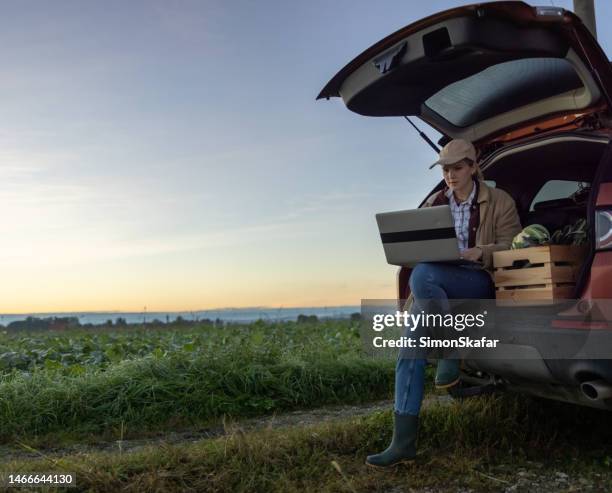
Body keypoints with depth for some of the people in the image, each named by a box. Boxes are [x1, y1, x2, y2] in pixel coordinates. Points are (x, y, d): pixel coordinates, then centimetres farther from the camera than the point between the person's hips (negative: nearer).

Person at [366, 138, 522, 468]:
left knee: (421, 275, -35)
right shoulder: (434, 204, 17)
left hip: (480, 283, -4)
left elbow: (512, 248, 1)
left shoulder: (499, 202, 7)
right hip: (434, 288, 4)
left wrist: (481, 252, -19)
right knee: (410, 349, -16)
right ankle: (403, 441, -13)